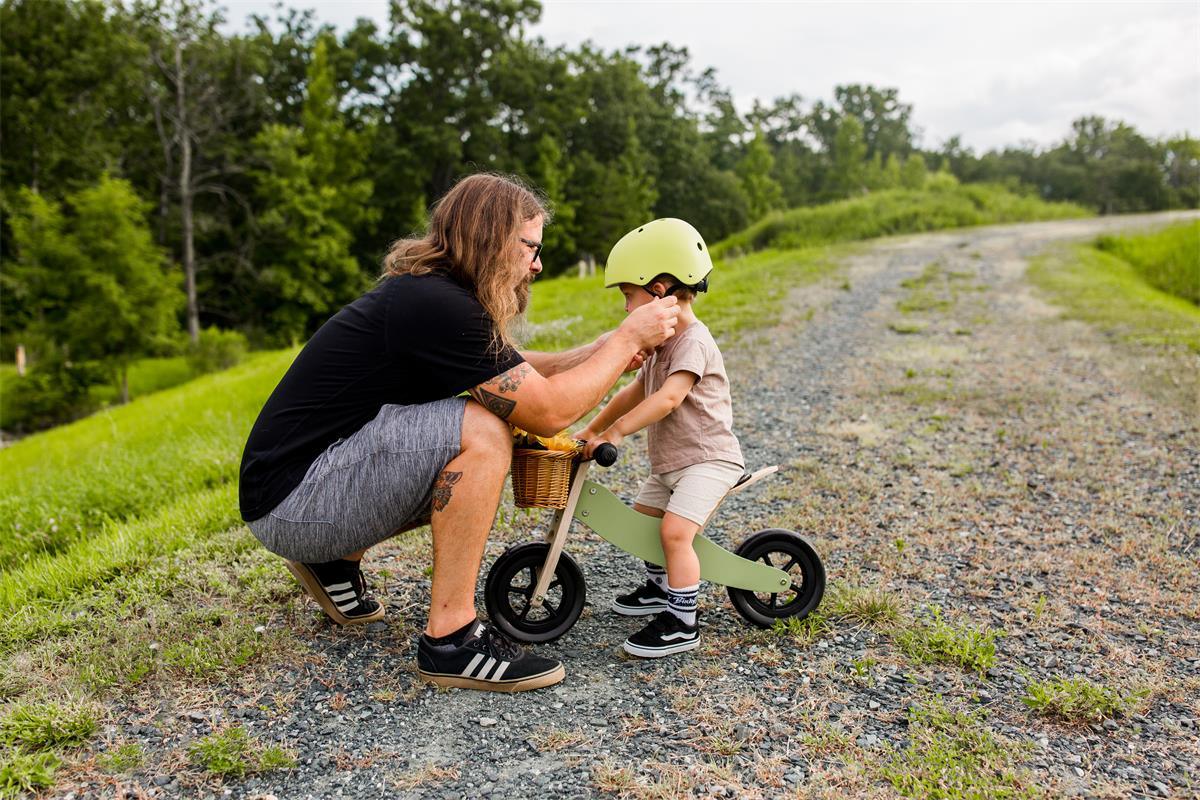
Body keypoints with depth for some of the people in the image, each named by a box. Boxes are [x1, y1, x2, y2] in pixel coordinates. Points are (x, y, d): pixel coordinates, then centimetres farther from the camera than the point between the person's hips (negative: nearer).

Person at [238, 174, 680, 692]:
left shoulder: (433, 293, 9)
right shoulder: (436, 305, -22)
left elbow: (518, 372, 19)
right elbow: (549, 411, -22)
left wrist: (606, 351, 6)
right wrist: (628, 339, -11)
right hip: (290, 503, -10)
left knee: (471, 471, 17)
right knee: (482, 432, -24)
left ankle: (336, 562, 21)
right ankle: (450, 640, -16)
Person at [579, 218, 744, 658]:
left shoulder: (693, 341, -20)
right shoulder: (663, 343, 12)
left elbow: (668, 398, -33)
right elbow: (636, 391, 19)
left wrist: (614, 432, -35)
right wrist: (592, 429, 17)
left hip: (707, 460, -10)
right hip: (669, 462, 10)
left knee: (675, 531, -21)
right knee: (642, 518, 17)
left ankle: (682, 622, -11)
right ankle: (661, 587, 37)